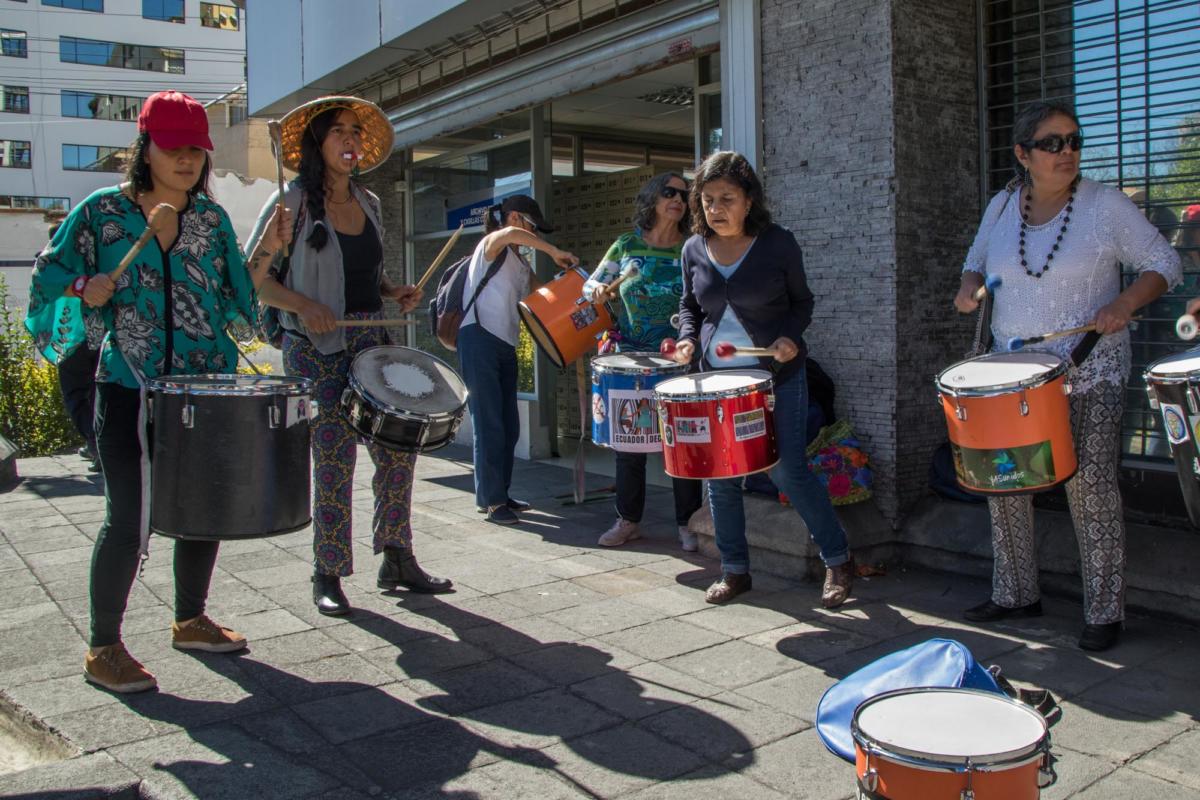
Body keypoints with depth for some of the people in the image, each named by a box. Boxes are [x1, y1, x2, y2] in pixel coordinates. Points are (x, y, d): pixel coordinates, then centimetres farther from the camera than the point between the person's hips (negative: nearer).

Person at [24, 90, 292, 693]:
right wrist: (86, 293, -16)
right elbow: (52, 283, 4)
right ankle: (102, 647, 14)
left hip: (207, 387, 4)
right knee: (129, 519, -5)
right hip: (130, 391, -4)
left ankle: (190, 621, 32)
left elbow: (235, 298, 11)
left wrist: (267, 250, -1)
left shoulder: (212, 218, 8)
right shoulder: (103, 210, -1)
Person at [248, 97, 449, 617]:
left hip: (372, 339, 6)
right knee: (334, 458, -6)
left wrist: (395, 292, 4)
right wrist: (303, 305, -21)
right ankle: (326, 575, 10)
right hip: (316, 346, -6)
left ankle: (397, 560, 17)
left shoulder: (369, 204, 14)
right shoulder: (290, 204, -4)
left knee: (398, 446, 2)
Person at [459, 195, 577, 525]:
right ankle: (491, 500, 1)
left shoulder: (521, 263, 22)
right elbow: (510, 234, -24)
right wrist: (555, 252, -19)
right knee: (489, 424, -6)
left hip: (506, 346, 8)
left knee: (509, 426, 8)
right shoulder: (491, 245, -1)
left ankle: (501, 494, 18)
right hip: (479, 341, -8)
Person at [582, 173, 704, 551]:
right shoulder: (627, 246, 5)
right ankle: (628, 520, 22)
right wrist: (596, 290, -12)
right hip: (631, 357, 2)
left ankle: (686, 523, 16)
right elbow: (591, 283, 11)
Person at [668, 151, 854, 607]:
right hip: (717, 378, 4)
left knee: (788, 472, -6)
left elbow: (801, 302, 4)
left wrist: (791, 336, -15)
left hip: (778, 376, -4)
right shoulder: (694, 249, 2)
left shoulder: (778, 243, -7)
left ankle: (838, 561, 14)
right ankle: (734, 570, 22)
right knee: (720, 476, 6)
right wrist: (688, 338, -4)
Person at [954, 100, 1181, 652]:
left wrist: (1124, 303, -20)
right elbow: (977, 261, 19)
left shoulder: (1105, 204, -7)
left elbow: (1164, 263, -2)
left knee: (1090, 486, -7)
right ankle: (1015, 594, 23)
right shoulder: (1001, 207, 4)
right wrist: (968, 288, -4)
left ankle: (1105, 611, 8)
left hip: (1090, 372, -4)